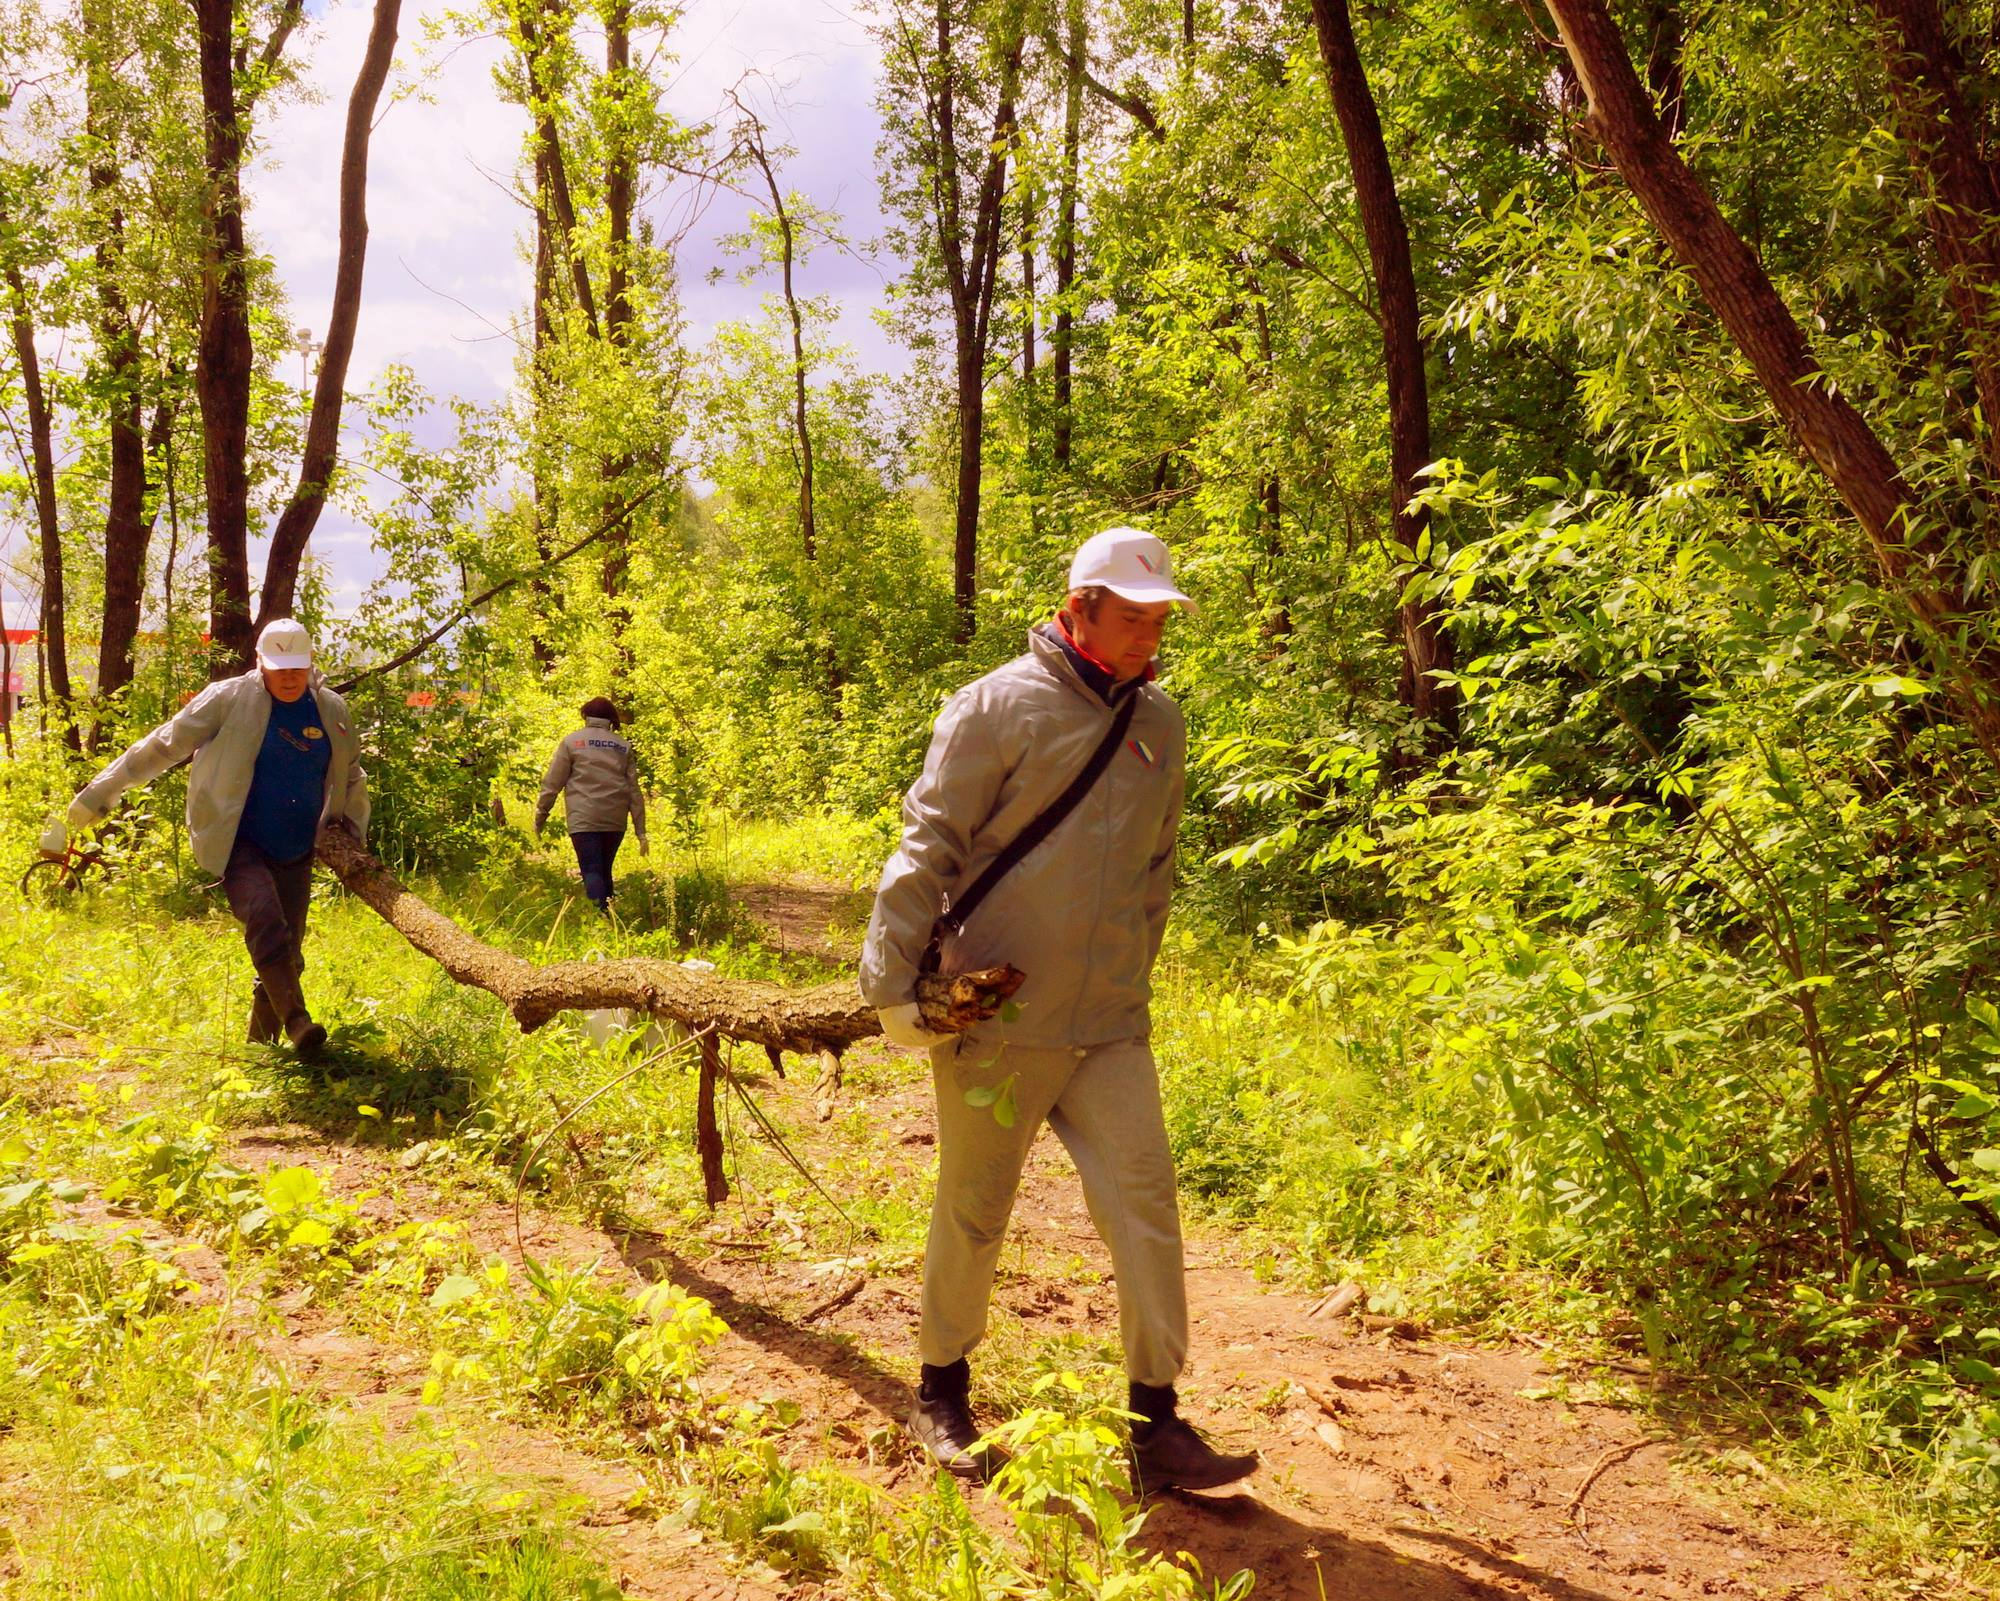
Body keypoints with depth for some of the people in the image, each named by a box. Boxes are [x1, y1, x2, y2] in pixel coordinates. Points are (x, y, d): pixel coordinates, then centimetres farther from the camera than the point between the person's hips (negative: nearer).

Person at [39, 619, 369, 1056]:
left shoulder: (333, 710, 6)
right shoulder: (228, 700, -6)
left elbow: (351, 778, 23)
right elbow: (162, 747, -3)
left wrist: (354, 832, 14)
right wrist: (95, 798, -2)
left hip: (296, 854, 5)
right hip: (238, 844, -4)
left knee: (286, 952, 5)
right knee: (264, 918, -30)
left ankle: (261, 1046, 21)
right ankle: (296, 1020, -32)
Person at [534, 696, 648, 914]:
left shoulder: (572, 741, 6)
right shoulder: (623, 746, 14)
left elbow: (552, 783, 2)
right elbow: (634, 790, 10)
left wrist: (540, 816, 9)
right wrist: (641, 831, 10)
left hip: (584, 820, -3)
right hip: (615, 822, 3)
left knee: (592, 871, -7)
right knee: (605, 871, 16)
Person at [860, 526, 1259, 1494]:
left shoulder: (1160, 726, 10)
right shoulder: (1000, 707, -9)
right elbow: (928, 847, -10)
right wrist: (892, 983, -12)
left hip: (1110, 1025, 5)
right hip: (996, 1019, -5)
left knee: (1146, 1206, -2)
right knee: (973, 1214, 9)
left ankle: (1157, 1424, 7)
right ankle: (941, 1396, 29)